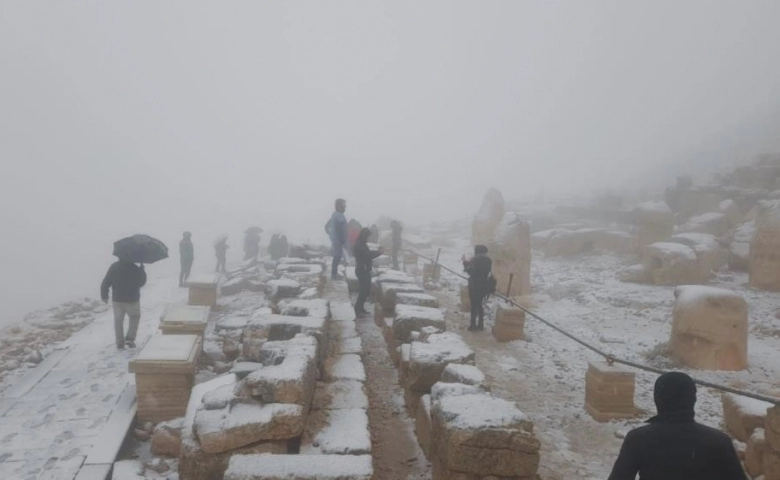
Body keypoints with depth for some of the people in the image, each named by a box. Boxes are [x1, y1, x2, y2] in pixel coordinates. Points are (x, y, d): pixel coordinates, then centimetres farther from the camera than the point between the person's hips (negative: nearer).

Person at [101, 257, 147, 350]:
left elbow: (105, 284, -4)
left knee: (118, 320, 14)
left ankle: (120, 343, 15)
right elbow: (142, 282, 2)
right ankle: (130, 338, 7)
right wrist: (142, 269, 13)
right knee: (135, 317, 19)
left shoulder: (114, 267, -6)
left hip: (117, 299, 2)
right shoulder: (136, 268, -13)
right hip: (132, 299, -2)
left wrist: (104, 296, 10)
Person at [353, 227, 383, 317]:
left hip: (365, 270, 10)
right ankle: (358, 310, 4)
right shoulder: (359, 245, -19)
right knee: (363, 291, -5)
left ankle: (360, 308, 25)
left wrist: (377, 251, 3)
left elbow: (368, 254, 17)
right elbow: (368, 255, -23)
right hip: (362, 271, -10)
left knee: (366, 290, 15)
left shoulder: (362, 244, 13)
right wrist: (379, 252, -10)